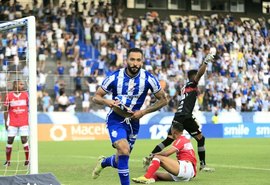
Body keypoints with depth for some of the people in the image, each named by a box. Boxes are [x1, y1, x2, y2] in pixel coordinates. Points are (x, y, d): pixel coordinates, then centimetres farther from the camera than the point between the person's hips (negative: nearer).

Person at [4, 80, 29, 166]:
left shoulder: (25, 94, 3)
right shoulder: (9, 95, 0)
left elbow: (29, 108, 7)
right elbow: (6, 110, 4)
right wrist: (6, 122, 0)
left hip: (24, 122, 0)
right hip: (12, 123, 0)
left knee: (24, 140, -5)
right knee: (9, 141, 0)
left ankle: (27, 160, 3)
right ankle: (8, 161, 7)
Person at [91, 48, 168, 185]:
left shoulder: (148, 78, -11)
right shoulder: (115, 77, -13)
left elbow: (163, 100, -1)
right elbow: (96, 97, -5)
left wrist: (143, 112, -12)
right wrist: (107, 102, -28)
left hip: (133, 121, 3)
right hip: (116, 119, -3)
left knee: (120, 161, 11)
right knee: (124, 150, -28)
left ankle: (103, 162, 45)